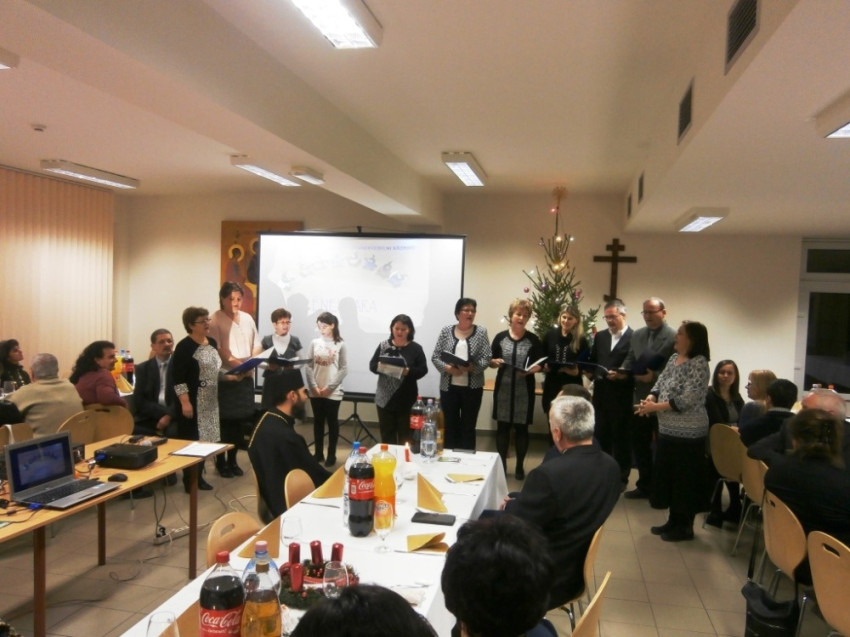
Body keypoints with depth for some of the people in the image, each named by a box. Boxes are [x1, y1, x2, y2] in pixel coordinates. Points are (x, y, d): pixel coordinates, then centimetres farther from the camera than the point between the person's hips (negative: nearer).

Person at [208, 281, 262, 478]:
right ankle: (220, 461, 14)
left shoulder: (247, 318, 12)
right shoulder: (215, 319, -6)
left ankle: (232, 459, 23)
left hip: (246, 378, 5)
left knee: (240, 420, 10)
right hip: (224, 378, -5)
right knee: (224, 421, 1)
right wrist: (234, 361, -25)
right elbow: (216, 348, -14)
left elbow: (257, 345, 13)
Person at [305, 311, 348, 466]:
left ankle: (331, 454, 16)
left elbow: (344, 369, -6)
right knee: (318, 421, 11)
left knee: (332, 422, 6)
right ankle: (318, 453, 22)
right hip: (315, 391, 2)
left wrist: (329, 387, -10)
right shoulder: (314, 343, 2)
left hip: (333, 392, -2)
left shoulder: (340, 344, -5)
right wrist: (314, 387, -8)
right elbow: (309, 366, 2)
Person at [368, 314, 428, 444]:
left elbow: (423, 369, -5)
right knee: (386, 434, 10)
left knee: (405, 435, 5)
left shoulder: (416, 348, -1)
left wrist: (409, 371, -22)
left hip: (406, 399, -2)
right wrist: (379, 366, -16)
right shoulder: (383, 345, 5)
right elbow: (372, 365, 6)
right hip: (385, 398, 2)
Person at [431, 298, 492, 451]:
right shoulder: (446, 331, 3)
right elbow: (435, 357, 1)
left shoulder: (481, 332, 1)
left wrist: (470, 368, -22)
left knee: (468, 427, 7)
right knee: (450, 426, 9)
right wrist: (447, 368, -17)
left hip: (472, 388, -1)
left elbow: (487, 358, -5)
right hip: (449, 387, 1)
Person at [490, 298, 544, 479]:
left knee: (521, 428, 7)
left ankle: (520, 466, 20)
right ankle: (501, 464, 19)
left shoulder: (533, 340, 0)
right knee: (502, 426, 7)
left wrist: (531, 370, -19)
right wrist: (495, 362, -14)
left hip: (524, 390, -1)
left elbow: (541, 364, 0)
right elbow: (490, 361, 7)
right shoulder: (500, 337, 3)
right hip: (503, 389, 1)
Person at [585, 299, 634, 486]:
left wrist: (623, 376, -24)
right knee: (601, 436, 13)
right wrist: (592, 372, -4)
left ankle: (621, 478, 19)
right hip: (601, 394, 6)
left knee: (621, 438, 7)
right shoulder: (600, 336, 12)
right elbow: (593, 362, 16)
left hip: (622, 397, -5)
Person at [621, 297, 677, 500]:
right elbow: (629, 361, 11)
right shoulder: (637, 335, 10)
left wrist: (654, 376, -26)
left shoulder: (674, 337, -11)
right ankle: (645, 485, 29)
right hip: (640, 399, 6)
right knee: (639, 444, 14)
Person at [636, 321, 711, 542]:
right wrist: (650, 399, -11)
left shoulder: (699, 363, -16)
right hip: (668, 429, 8)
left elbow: (688, 399, -22)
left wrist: (655, 407, -21)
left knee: (685, 479, 4)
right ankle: (674, 520, 30)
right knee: (667, 475, 16)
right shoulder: (674, 358, 9)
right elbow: (660, 383, 11)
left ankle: (685, 526, 18)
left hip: (688, 432, -8)